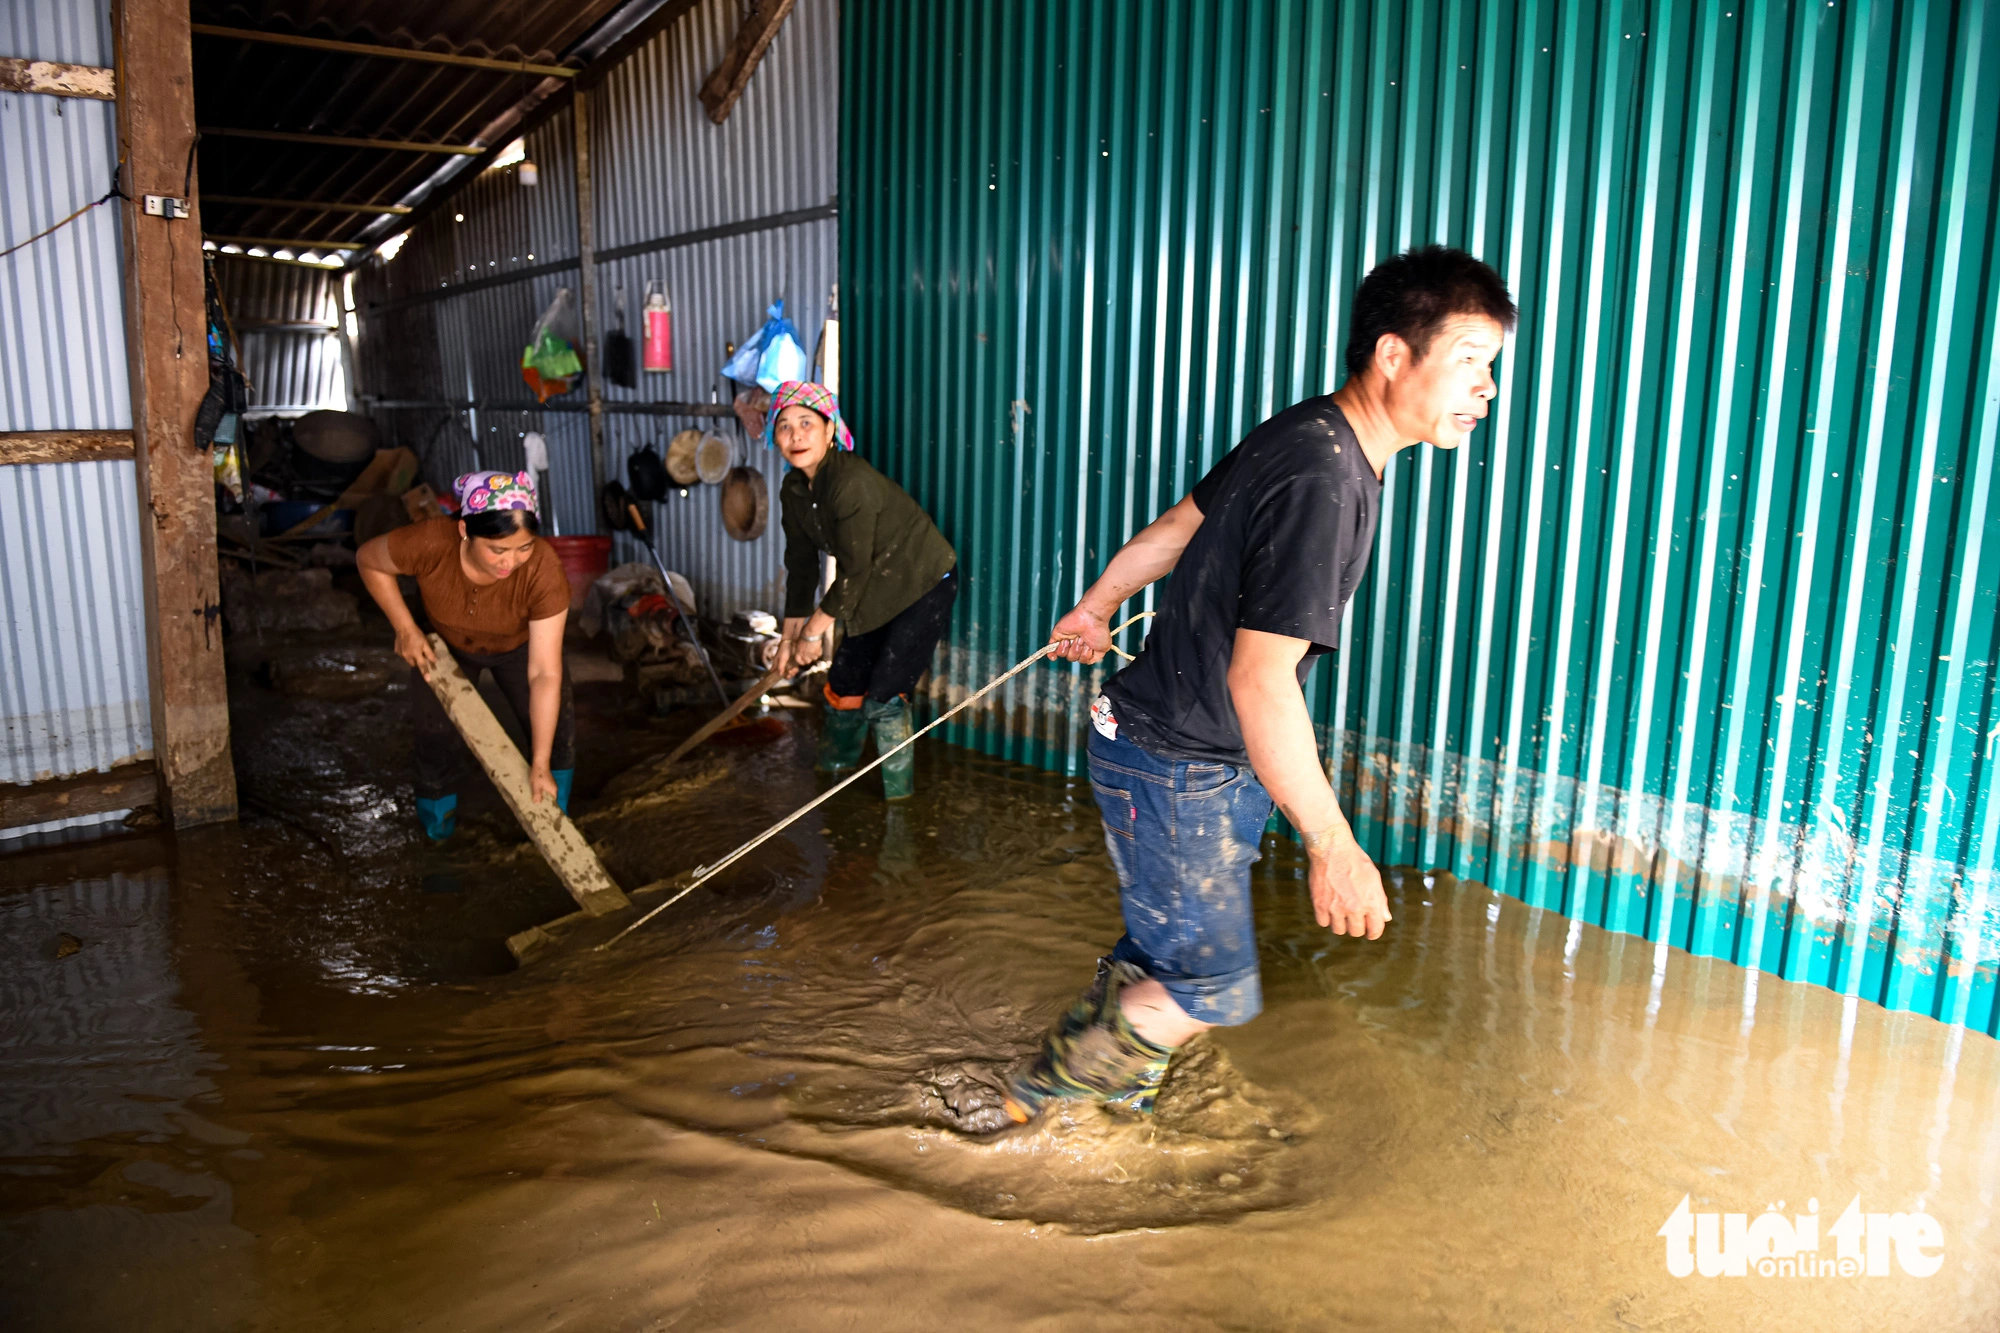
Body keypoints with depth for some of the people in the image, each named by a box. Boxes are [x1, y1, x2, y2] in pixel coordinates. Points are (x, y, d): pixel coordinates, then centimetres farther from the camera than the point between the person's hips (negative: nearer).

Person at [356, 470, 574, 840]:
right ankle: (439, 835, 29)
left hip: (519, 645, 0)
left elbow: (544, 674, -38)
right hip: (445, 646, 1)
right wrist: (405, 628, -21)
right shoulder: (429, 543, -40)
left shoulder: (543, 570, -41)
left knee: (556, 727, -11)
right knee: (439, 740, 1)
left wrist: (540, 765, -37)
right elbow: (368, 559, -14)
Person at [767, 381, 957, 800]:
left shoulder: (852, 482, -29)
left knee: (885, 696, -11)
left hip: (925, 585, -8)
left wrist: (813, 631, -15)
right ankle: (834, 767, 38)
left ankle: (899, 796, 6)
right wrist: (790, 636, 8)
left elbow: (854, 571, -26)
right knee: (844, 680, 13)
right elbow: (801, 566, 7)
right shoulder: (794, 491, -3)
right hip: (878, 592, 8)